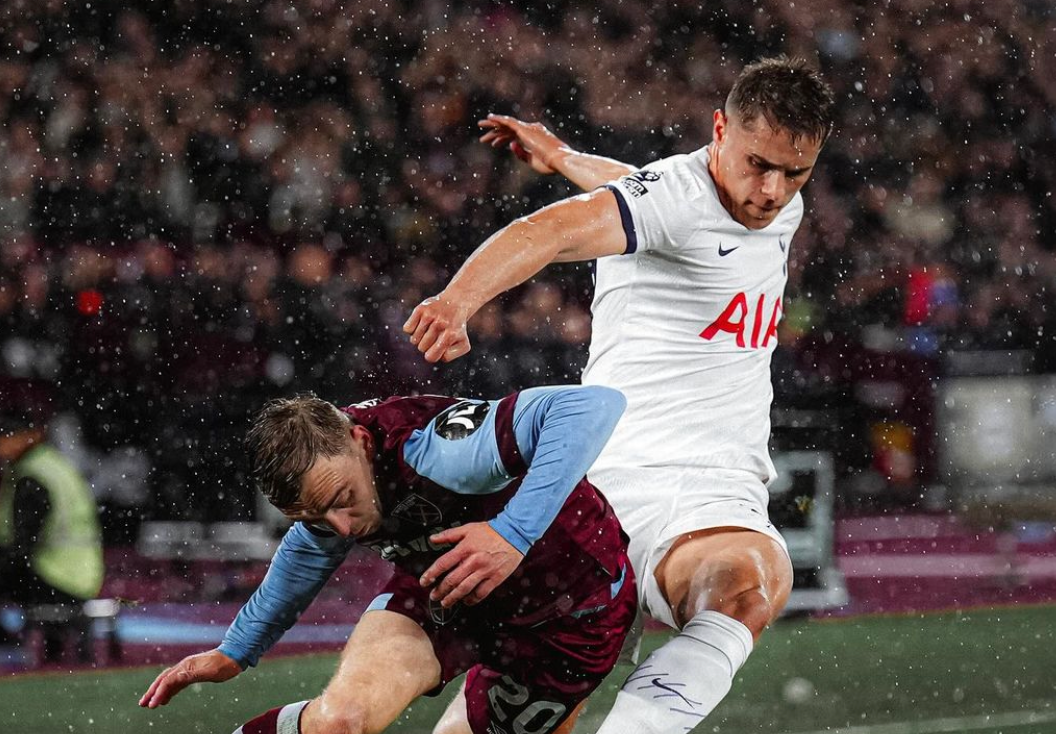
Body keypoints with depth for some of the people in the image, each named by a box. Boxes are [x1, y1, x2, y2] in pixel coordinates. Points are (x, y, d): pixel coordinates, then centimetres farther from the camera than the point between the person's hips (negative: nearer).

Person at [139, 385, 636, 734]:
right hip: (440, 591, 4)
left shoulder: (430, 452, -39)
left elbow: (594, 407, -49)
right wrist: (235, 652, 20)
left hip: (570, 609, -3)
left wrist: (515, 532, -55)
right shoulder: (323, 477, -16)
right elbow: (307, 557, 11)